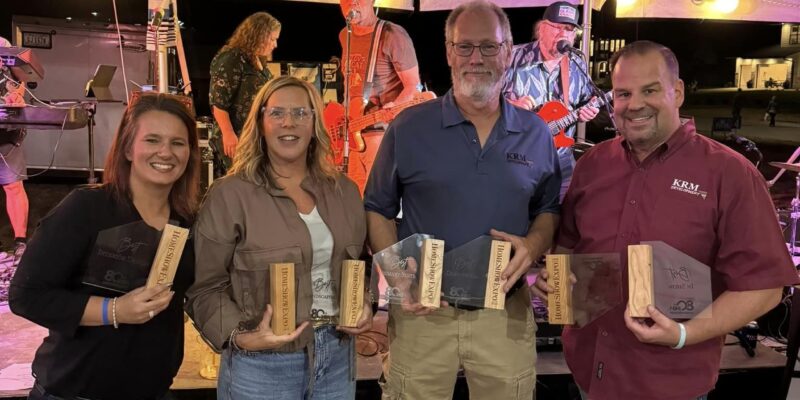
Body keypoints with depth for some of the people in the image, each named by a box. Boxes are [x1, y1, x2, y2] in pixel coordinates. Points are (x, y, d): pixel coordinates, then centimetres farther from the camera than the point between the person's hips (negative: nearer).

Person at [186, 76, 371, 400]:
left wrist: (364, 306, 0)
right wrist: (241, 336, -20)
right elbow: (205, 287, -8)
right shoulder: (229, 195, -10)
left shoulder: (344, 191, 6)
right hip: (261, 365, -4)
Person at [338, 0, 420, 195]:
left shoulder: (392, 36, -11)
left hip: (383, 132, -7)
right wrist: (351, 106, 9)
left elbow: (413, 87, -11)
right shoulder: (344, 36, 12)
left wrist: (390, 112, -25)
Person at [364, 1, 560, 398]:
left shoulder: (535, 133, 3)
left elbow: (549, 209, 13)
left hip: (506, 313, 2)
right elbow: (378, 209, 2)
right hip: (422, 311, -1)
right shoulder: (408, 128, -4)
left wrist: (532, 245, -8)